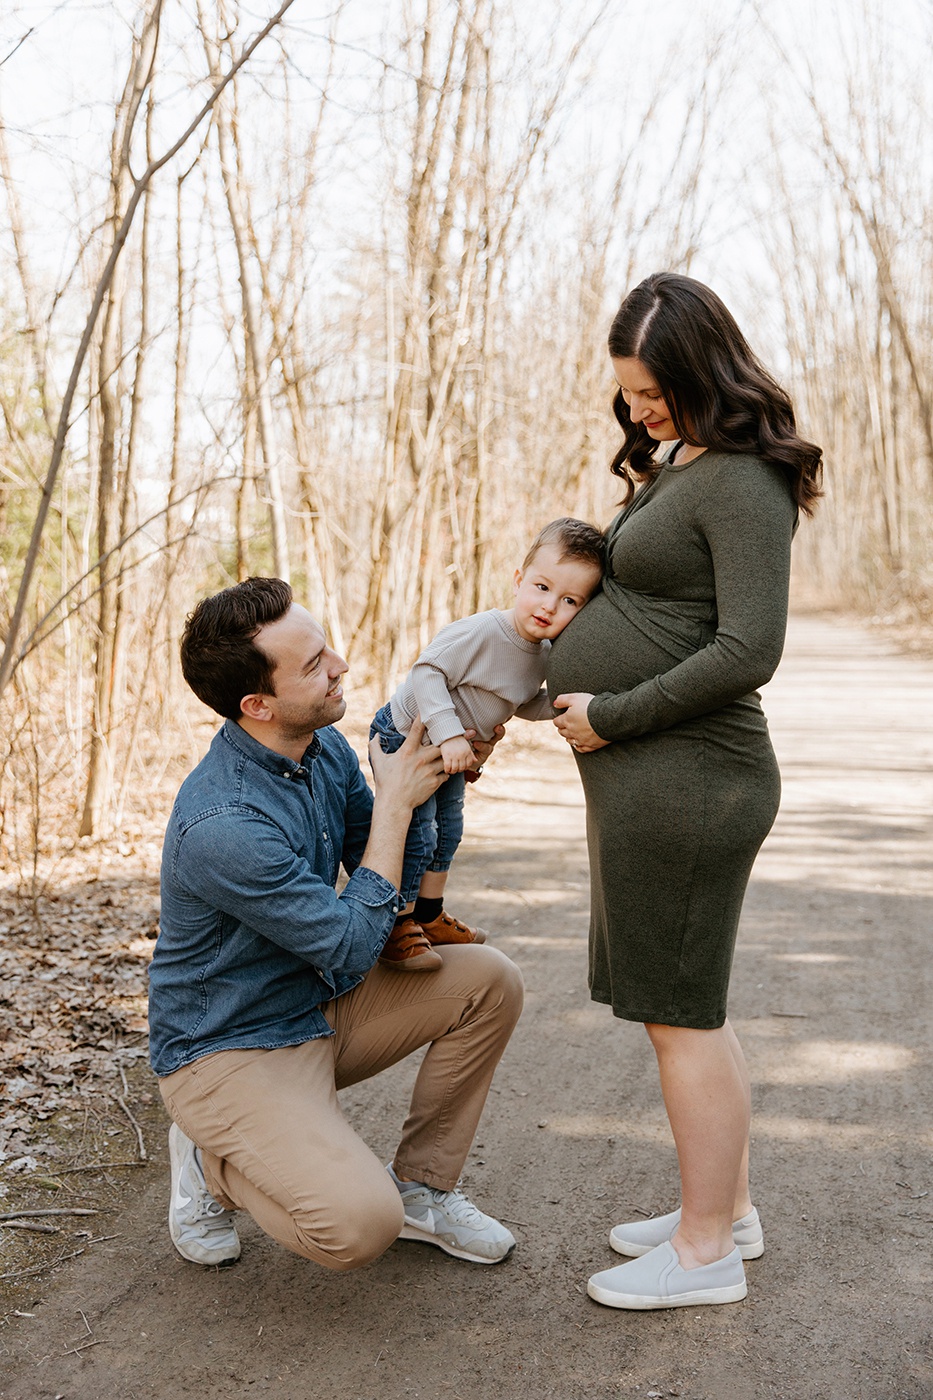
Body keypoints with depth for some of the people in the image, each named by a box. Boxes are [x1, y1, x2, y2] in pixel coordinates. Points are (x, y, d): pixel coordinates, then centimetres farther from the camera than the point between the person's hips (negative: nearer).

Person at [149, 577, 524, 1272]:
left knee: (490, 981, -6)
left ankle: (420, 1185, 10)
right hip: (228, 1049, -8)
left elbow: (378, 865, 9)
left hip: (323, 1007, 8)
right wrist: (395, 801, -19)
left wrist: (440, 774, -8)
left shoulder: (327, 748, -4)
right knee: (359, 1226, -26)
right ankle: (212, 1164, 5)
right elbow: (352, 948, -24)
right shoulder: (219, 824, -31)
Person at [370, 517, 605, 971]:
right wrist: (448, 734, -38)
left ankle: (429, 917, 39)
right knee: (417, 836, -10)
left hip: (452, 751, 9)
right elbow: (427, 672, -32)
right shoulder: (482, 631, -33)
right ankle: (397, 929, 7)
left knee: (447, 832, 21)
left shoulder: (543, 653, -6)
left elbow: (523, 703, 9)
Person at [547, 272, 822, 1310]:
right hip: (646, 776, 10)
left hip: (682, 776, -10)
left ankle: (705, 1251, 15)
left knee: (678, 1012, 0)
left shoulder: (742, 481, -13)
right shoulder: (676, 466, 17)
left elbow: (750, 649, -21)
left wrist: (613, 717, -15)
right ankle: (728, 1210, 32)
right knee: (684, 1005, 18)